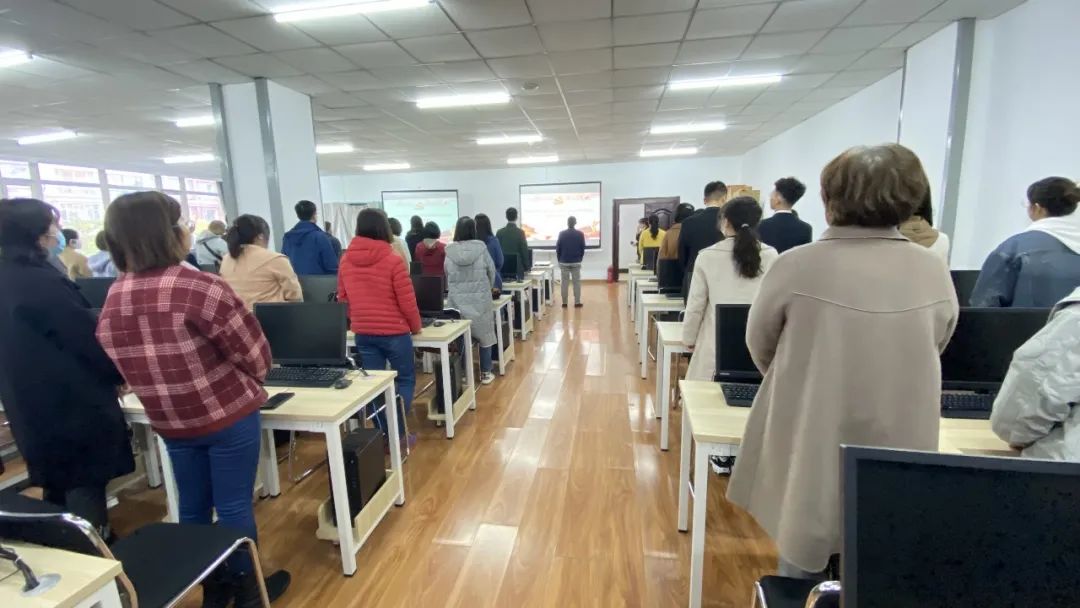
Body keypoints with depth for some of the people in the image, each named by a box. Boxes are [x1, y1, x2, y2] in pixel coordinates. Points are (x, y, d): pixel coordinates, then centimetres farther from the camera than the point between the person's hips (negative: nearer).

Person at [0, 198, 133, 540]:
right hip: (74, 405, -9)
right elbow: (88, 336, -17)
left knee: (58, 490, 21)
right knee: (86, 491, 2)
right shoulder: (40, 281, -21)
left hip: (31, 406, 9)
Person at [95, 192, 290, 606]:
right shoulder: (202, 288, -23)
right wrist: (243, 382, 6)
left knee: (193, 506, 19)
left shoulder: (112, 301, -1)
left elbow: (124, 367, 9)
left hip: (169, 422, 6)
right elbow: (256, 355, -16)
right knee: (234, 506, 8)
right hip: (228, 416, -6)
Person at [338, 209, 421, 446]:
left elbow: (343, 299, 10)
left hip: (362, 333, 5)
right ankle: (398, 436, 9)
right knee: (405, 380, 12)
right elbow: (407, 301, -12)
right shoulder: (393, 260, -14)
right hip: (394, 332, -4)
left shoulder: (346, 261, 2)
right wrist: (416, 327, 4)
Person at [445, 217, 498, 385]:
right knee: (485, 337, 12)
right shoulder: (481, 248, -8)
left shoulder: (449, 252, -5)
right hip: (480, 299, -1)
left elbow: (447, 276, 4)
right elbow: (492, 272, 2)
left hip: (457, 301, 1)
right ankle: (485, 373, 20)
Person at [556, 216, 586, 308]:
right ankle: (577, 302, 4)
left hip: (564, 262, 0)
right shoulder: (580, 234, -4)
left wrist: (559, 260, 13)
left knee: (565, 283, 6)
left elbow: (557, 248, 0)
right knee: (577, 282, 5)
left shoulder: (562, 234, -4)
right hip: (576, 262, 0)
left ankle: (564, 302, 8)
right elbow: (583, 248, 1)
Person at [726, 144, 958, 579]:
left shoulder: (796, 266, -18)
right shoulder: (935, 274, -7)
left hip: (812, 448, -3)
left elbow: (759, 347, -3)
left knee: (802, 558, 16)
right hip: (901, 448, 4)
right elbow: (932, 350, 9)